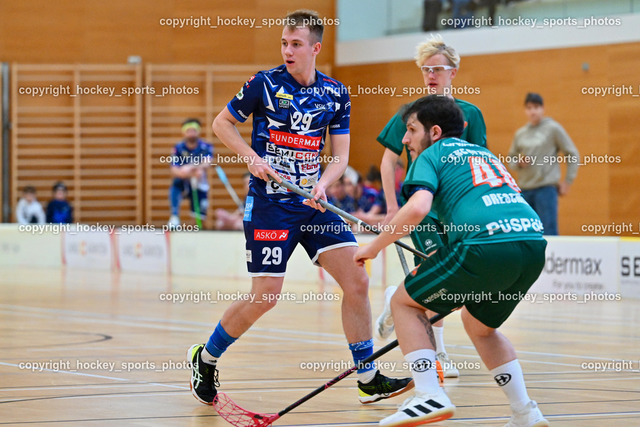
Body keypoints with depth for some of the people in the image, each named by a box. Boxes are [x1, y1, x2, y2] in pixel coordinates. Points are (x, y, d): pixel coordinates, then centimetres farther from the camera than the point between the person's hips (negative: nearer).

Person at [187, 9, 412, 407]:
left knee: (357, 281, -6)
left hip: (312, 203, 4)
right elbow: (222, 123, 5)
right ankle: (205, 359, 15)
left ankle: (369, 379, 3)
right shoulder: (265, 84, -6)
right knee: (266, 296, -9)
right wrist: (252, 158, -11)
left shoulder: (336, 93, 4)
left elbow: (341, 154, 6)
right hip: (269, 202, -4)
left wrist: (323, 184, -15)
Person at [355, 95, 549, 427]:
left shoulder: (431, 155, 12)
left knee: (404, 302, 12)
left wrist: (374, 247, 4)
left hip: (487, 244, -7)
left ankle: (429, 396, -4)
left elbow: (417, 208, -8)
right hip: (534, 242, 7)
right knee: (479, 324, 31)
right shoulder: (484, 153, 34)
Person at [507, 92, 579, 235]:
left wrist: (567, 182, -3)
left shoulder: (553, 128, 0)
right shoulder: (520, 133, 14)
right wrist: (519, 163, -2)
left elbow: (573, 155, 1)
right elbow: (511, 159, 21)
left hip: (546, 187, -5)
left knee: (548, 231, -12)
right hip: (524, 189, 5)